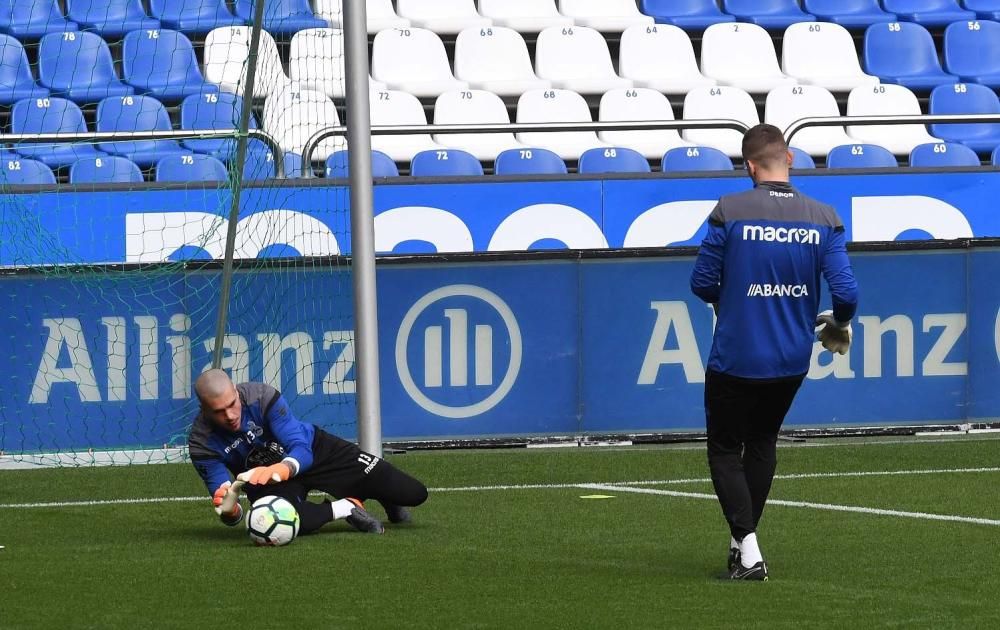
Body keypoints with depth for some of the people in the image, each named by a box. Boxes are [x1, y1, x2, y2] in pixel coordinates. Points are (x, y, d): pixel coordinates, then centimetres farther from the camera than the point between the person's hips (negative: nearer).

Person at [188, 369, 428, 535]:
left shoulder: (262, 396, -29)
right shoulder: (201, 442, -25)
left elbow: (301, 449, -33)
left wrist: (280, 469, -56)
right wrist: (229, 509, -49)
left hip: (314, 448, 0)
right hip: (265, 476, 0)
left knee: (414, 493, -7)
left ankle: (386, 498, 31)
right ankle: (348, 508, -13)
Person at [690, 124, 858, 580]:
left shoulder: (729, 212, -13)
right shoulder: (823, 219, -6)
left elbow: (702, 283, -6)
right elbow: (846, 292, -10)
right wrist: (838, 325, 12)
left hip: (735, 358, -4)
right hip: (792, 360, 4)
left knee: (725, 449, 11)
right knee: (762, 443, 25)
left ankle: (747, 548, -5)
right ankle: (744, 539, 30)